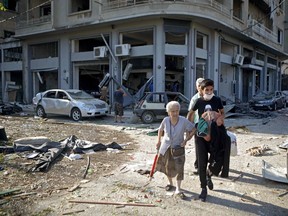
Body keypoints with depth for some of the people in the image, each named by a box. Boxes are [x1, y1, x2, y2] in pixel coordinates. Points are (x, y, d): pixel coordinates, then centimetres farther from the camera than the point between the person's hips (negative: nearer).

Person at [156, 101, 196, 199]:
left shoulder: (184, 121, -19)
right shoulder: (165, 120, -13)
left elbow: (193, 130, -8)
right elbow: (160, 130, 7)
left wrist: (186, 140, -14)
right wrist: (159, 141, 7)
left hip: (178, 148, -2)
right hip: (166, 147, 2)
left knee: (179, 168, -6)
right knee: (167, 166, 16)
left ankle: (178, 189, 5)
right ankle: (170, 182, 41)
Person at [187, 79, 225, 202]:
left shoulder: (217, 100, -2)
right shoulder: (199, 101, -3)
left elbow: (222, 112, 14)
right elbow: (190, 113, 11)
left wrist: (221, 118, -6)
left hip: (215, 135, 1)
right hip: (201, 135, -1)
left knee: (216, 159, 2)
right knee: (202, 163, 2)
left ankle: (209, 174, 37)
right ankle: (204, 189, 15)